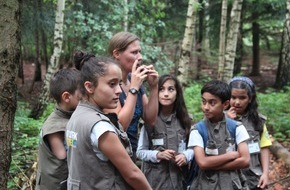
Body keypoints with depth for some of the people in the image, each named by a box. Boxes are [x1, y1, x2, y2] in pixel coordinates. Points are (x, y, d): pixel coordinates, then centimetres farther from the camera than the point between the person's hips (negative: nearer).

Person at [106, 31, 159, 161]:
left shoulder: (135, 80, 4)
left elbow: (150, 119, 6)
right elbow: (119, 126, -24)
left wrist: (153, 87, -5)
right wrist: (133, 89, -23)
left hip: (131, 153, 7)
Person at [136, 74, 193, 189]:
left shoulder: (184, 120, 3)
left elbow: (192, 147, 9)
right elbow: (140, 152, -2)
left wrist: (186, 156, -10)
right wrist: (158, 155, -17)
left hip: (178, 178, 2)